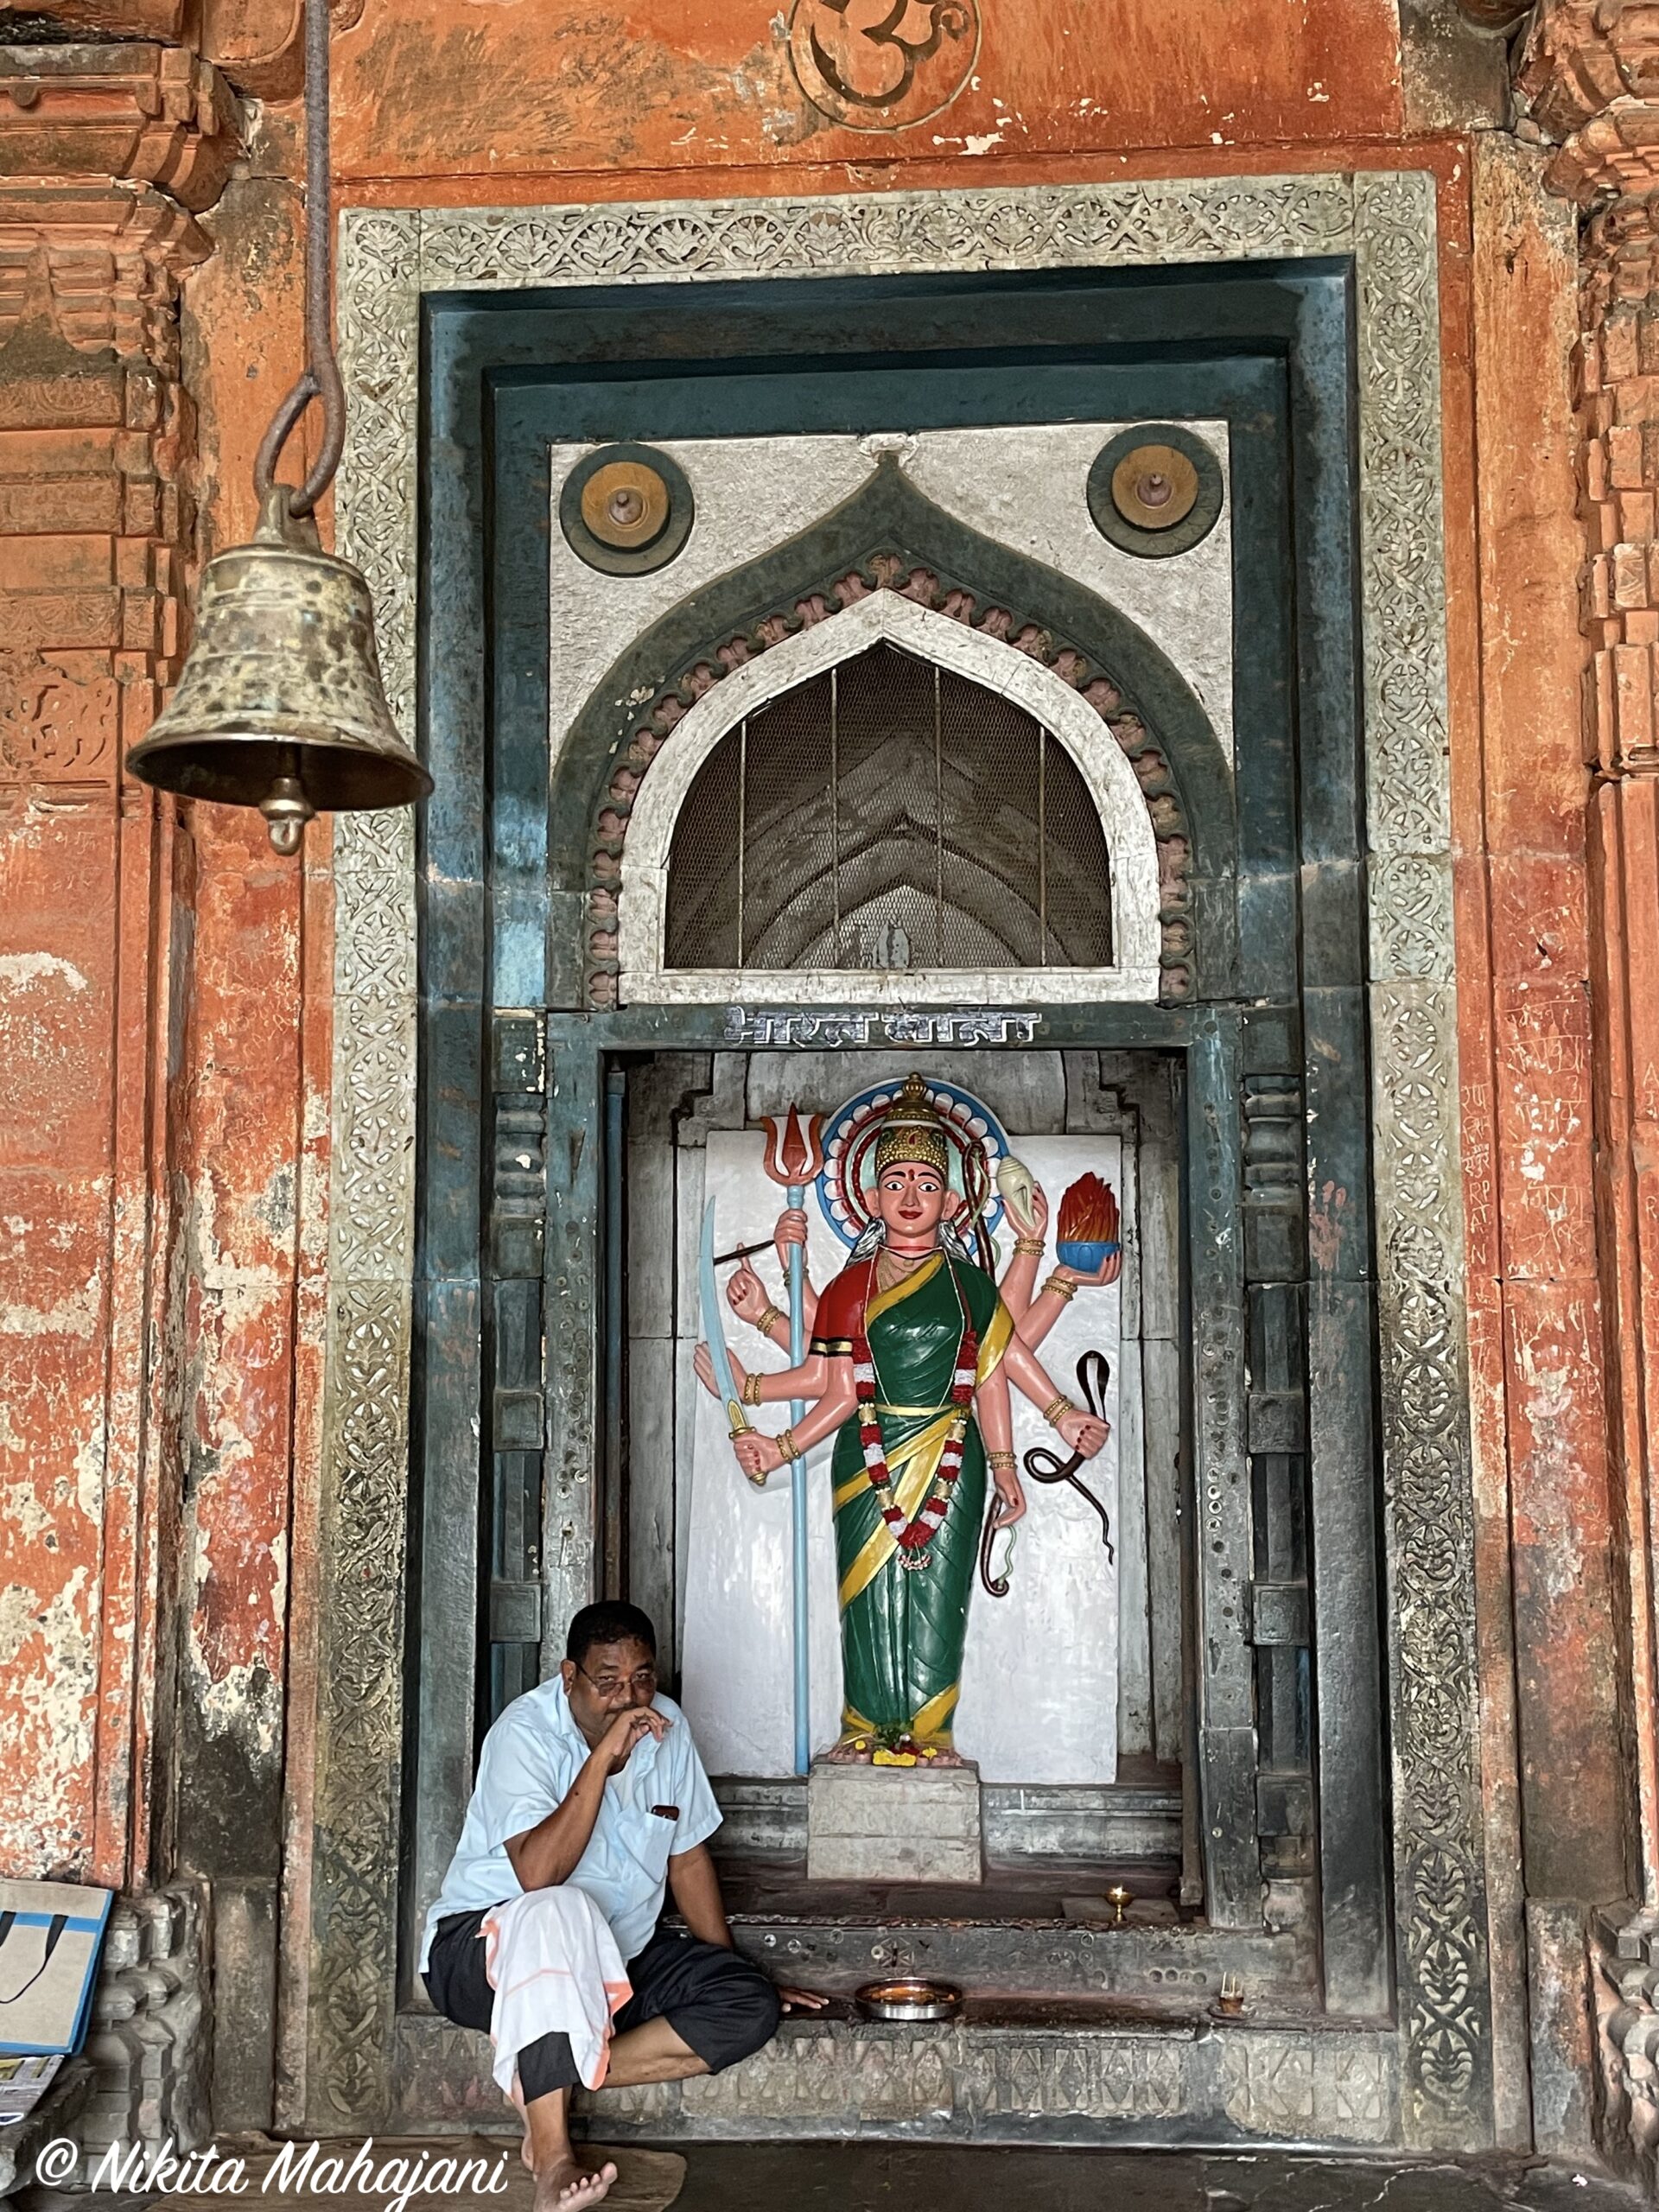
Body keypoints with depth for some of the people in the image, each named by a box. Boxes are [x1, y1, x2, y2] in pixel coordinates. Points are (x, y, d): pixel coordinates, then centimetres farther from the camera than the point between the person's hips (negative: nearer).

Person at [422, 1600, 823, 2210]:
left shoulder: (666, 1726, -1)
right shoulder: (527, 1732, -18)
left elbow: (688, 1858, 11)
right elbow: (538, 1875, -32)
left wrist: (735, 1971, 10)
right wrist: (603, 1757, -34)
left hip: (619, 1957, 6)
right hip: (487, 1945, -6)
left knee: (751, 2005, -15)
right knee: (561, 1912, -40)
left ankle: (545, 2084, -19)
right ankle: (552, 2160, -36)